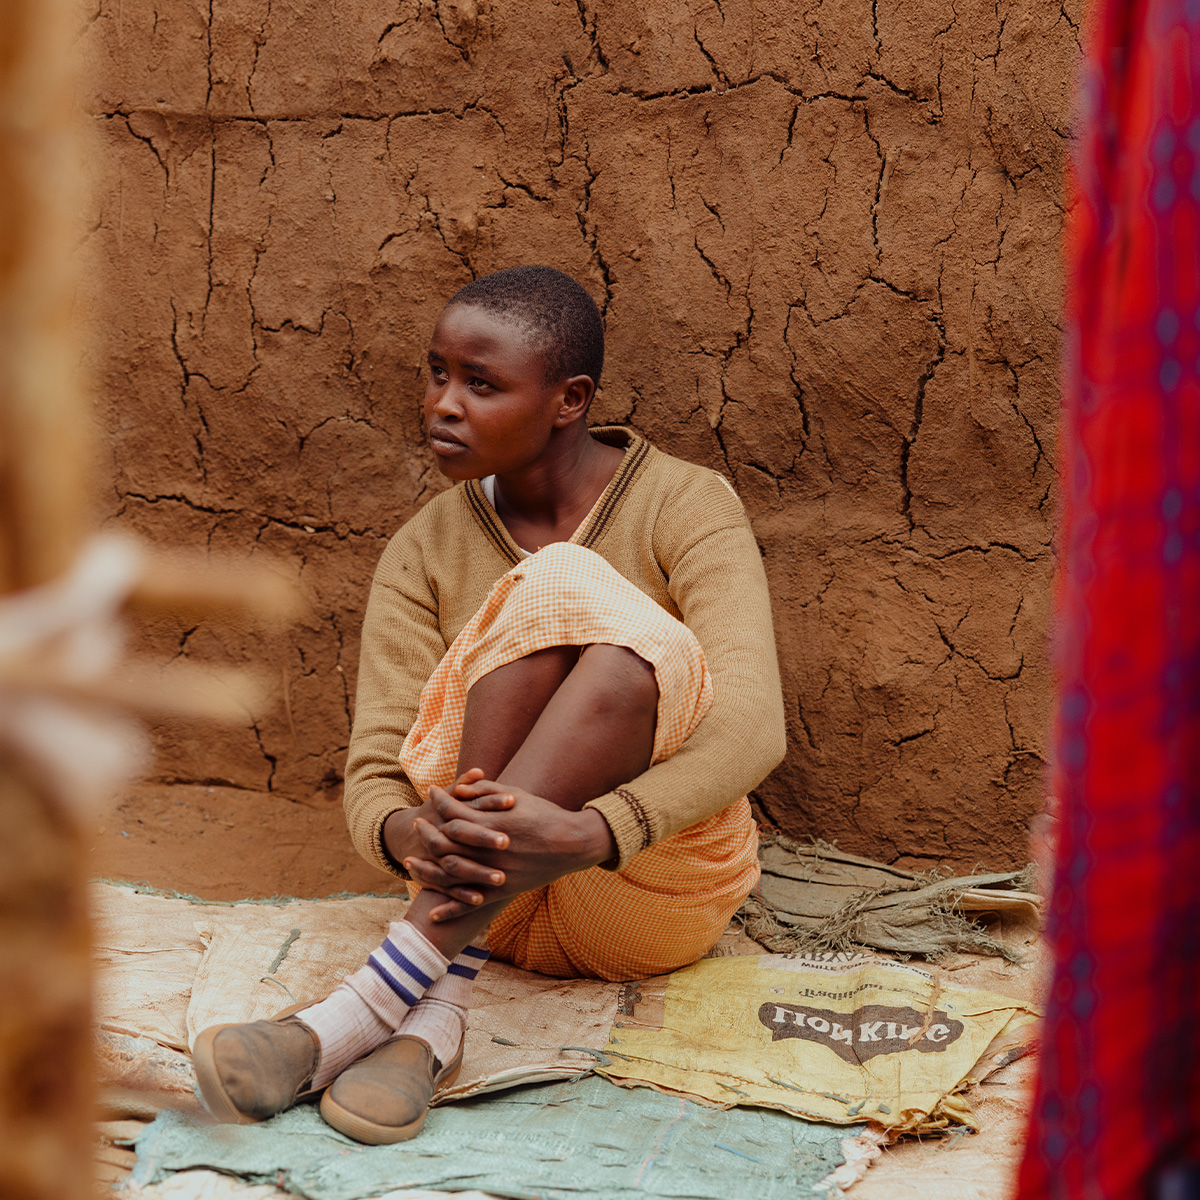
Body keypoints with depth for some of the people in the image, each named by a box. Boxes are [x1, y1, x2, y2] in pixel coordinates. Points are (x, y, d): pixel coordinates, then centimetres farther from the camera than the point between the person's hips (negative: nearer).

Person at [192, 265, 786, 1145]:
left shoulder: (686, 505, -6)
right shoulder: (424, 552, 4)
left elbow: (751, 730, -21)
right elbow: (373, 775, -6)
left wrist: (593, 831, -39)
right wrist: (408, 836, -32)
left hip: (657, 893, -1)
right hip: (489, 893, 1)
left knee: (612, 623, -32)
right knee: (547, 593, -26)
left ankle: (385, 995, -37)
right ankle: (435, 1014, -35)